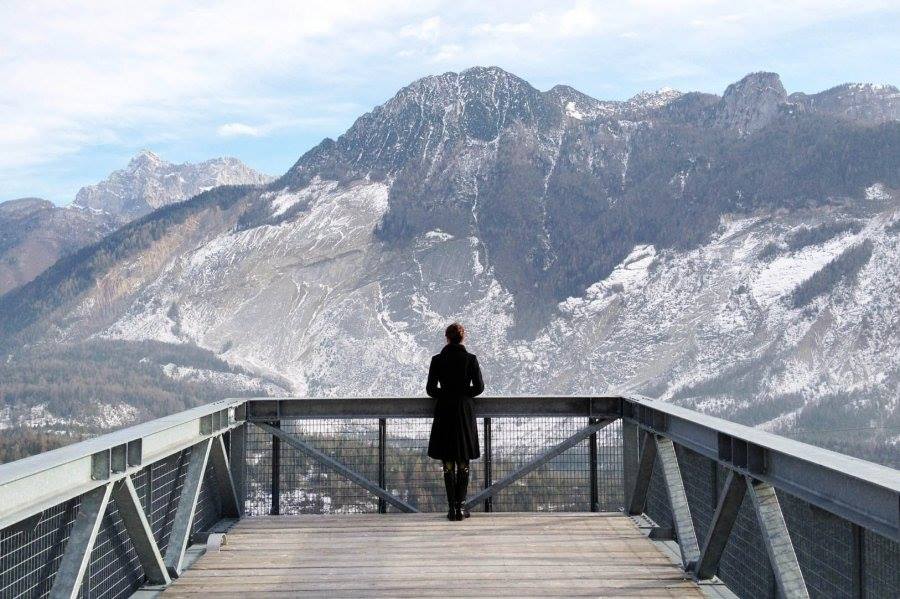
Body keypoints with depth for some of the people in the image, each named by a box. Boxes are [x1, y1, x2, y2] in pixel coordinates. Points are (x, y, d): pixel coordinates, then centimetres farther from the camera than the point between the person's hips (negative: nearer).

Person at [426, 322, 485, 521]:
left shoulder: (437, 360, -4)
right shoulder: (470, 359, -5)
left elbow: (430, 389, -2)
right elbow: (479, 387, -3)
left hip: (444, 412, 0)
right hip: (465, 411, 0)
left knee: (448, 464, 5)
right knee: (463, 463, 8)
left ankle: (452, 507, 2)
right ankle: (461, 506, 4)